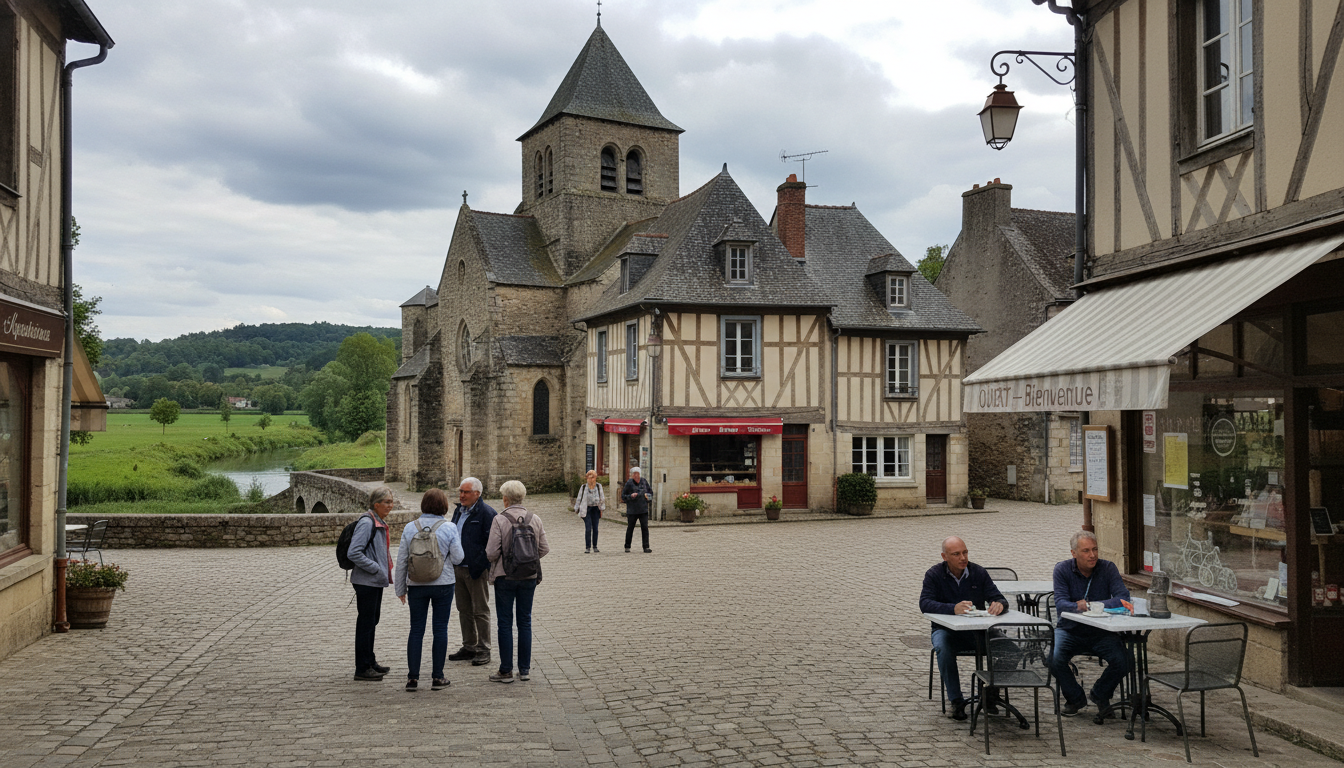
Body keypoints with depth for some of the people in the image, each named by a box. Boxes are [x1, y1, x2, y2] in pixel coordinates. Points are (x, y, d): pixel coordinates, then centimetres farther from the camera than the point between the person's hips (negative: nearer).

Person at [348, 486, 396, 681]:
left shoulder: (380, 523, 12)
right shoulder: (367, 523, -18)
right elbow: (353, 553, -24)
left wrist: (387, 572, 14)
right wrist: (375, 568, -21)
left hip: (376, 581, 10)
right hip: (366, 582, -10)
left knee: (372, 621, 17)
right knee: (366, 622, -3)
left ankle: (370, 662, 28)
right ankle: (362, 669, 4)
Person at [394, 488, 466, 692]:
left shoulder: (410, 528, -1)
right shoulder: (449, 528, -7)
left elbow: (401, 560, 2)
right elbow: (457, 558, -6)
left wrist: (400, 588, 11)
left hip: (416, 585, 2)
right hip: (443, 584, -2)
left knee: (416, 629, 8)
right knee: (440, 629, 6)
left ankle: (413, 677, 7)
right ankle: (438, 677, 9)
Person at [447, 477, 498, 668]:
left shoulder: (486, 513, -13)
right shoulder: (459, 510, 12)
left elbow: (491, 543, -15)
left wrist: (483, 566, -19)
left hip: (476, 570, -8)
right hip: (458, 568, 8)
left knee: (480, 612, 1)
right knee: (464, 610, 15)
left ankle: (484, 650, 10)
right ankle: (469, 647, 25)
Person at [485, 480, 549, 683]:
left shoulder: (499, 520, -13)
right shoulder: (535, 520, -1)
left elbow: (491, 552, -15)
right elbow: (544, 549, 3)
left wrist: (495, 559, 8)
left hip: (505, 577, -3)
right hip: (529, 577, 3)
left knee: (505, 623, 5)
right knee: (525, 622, 12)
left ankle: (506, 671, 9)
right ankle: (524, 669, 17)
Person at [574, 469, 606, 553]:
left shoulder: (598, 486, 3)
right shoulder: (583, 487, 1)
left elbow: (602, 498, 8)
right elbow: (579, 498, 8)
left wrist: (602, 508, 6)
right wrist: (576, 509, 11)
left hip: (595, 509, 2)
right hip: (586, 509, -2)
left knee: (595, 528, 3)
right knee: (588, 528, -10)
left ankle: (595, 546, 15)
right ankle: (587, 547, -6)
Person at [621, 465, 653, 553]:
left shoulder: (644, 481, 6)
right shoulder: (629, 483, -5)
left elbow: (651, 492, 18)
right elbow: (623, 496, -3)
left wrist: (648, 495, -3)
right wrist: (631, 496, -20)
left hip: (643, 510, 2)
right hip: (632, 510, -2)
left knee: (645, 528, -5)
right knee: (630, 528, 6)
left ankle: (646, 547, -3)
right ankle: (627, 547, 20)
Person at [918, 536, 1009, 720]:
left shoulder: (979, 573, 2)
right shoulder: (934, 575, -4)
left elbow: (999, 599, -3)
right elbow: (925, 603, -18)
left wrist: (999, 605, -30)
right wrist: (953, 608, -35)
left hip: (977, 630, 2)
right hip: (946, 629, -2)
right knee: (943, 649, -36)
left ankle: (992, 694, -2)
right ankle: (956, 701, -19)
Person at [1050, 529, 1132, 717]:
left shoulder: (1108, 568, -3)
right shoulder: (1062, 570, -5)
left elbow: (1123, 598, -15)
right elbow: (1060, 603, -16)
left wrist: (1093, 605, -29)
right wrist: (1077, 607, -38)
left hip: (1101, 632, 1)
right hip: (1070, 630, -1)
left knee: (1123, 661, -24)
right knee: (1054, 659, -27)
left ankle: (1100, 694, 11)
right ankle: (1075, 698, 5)